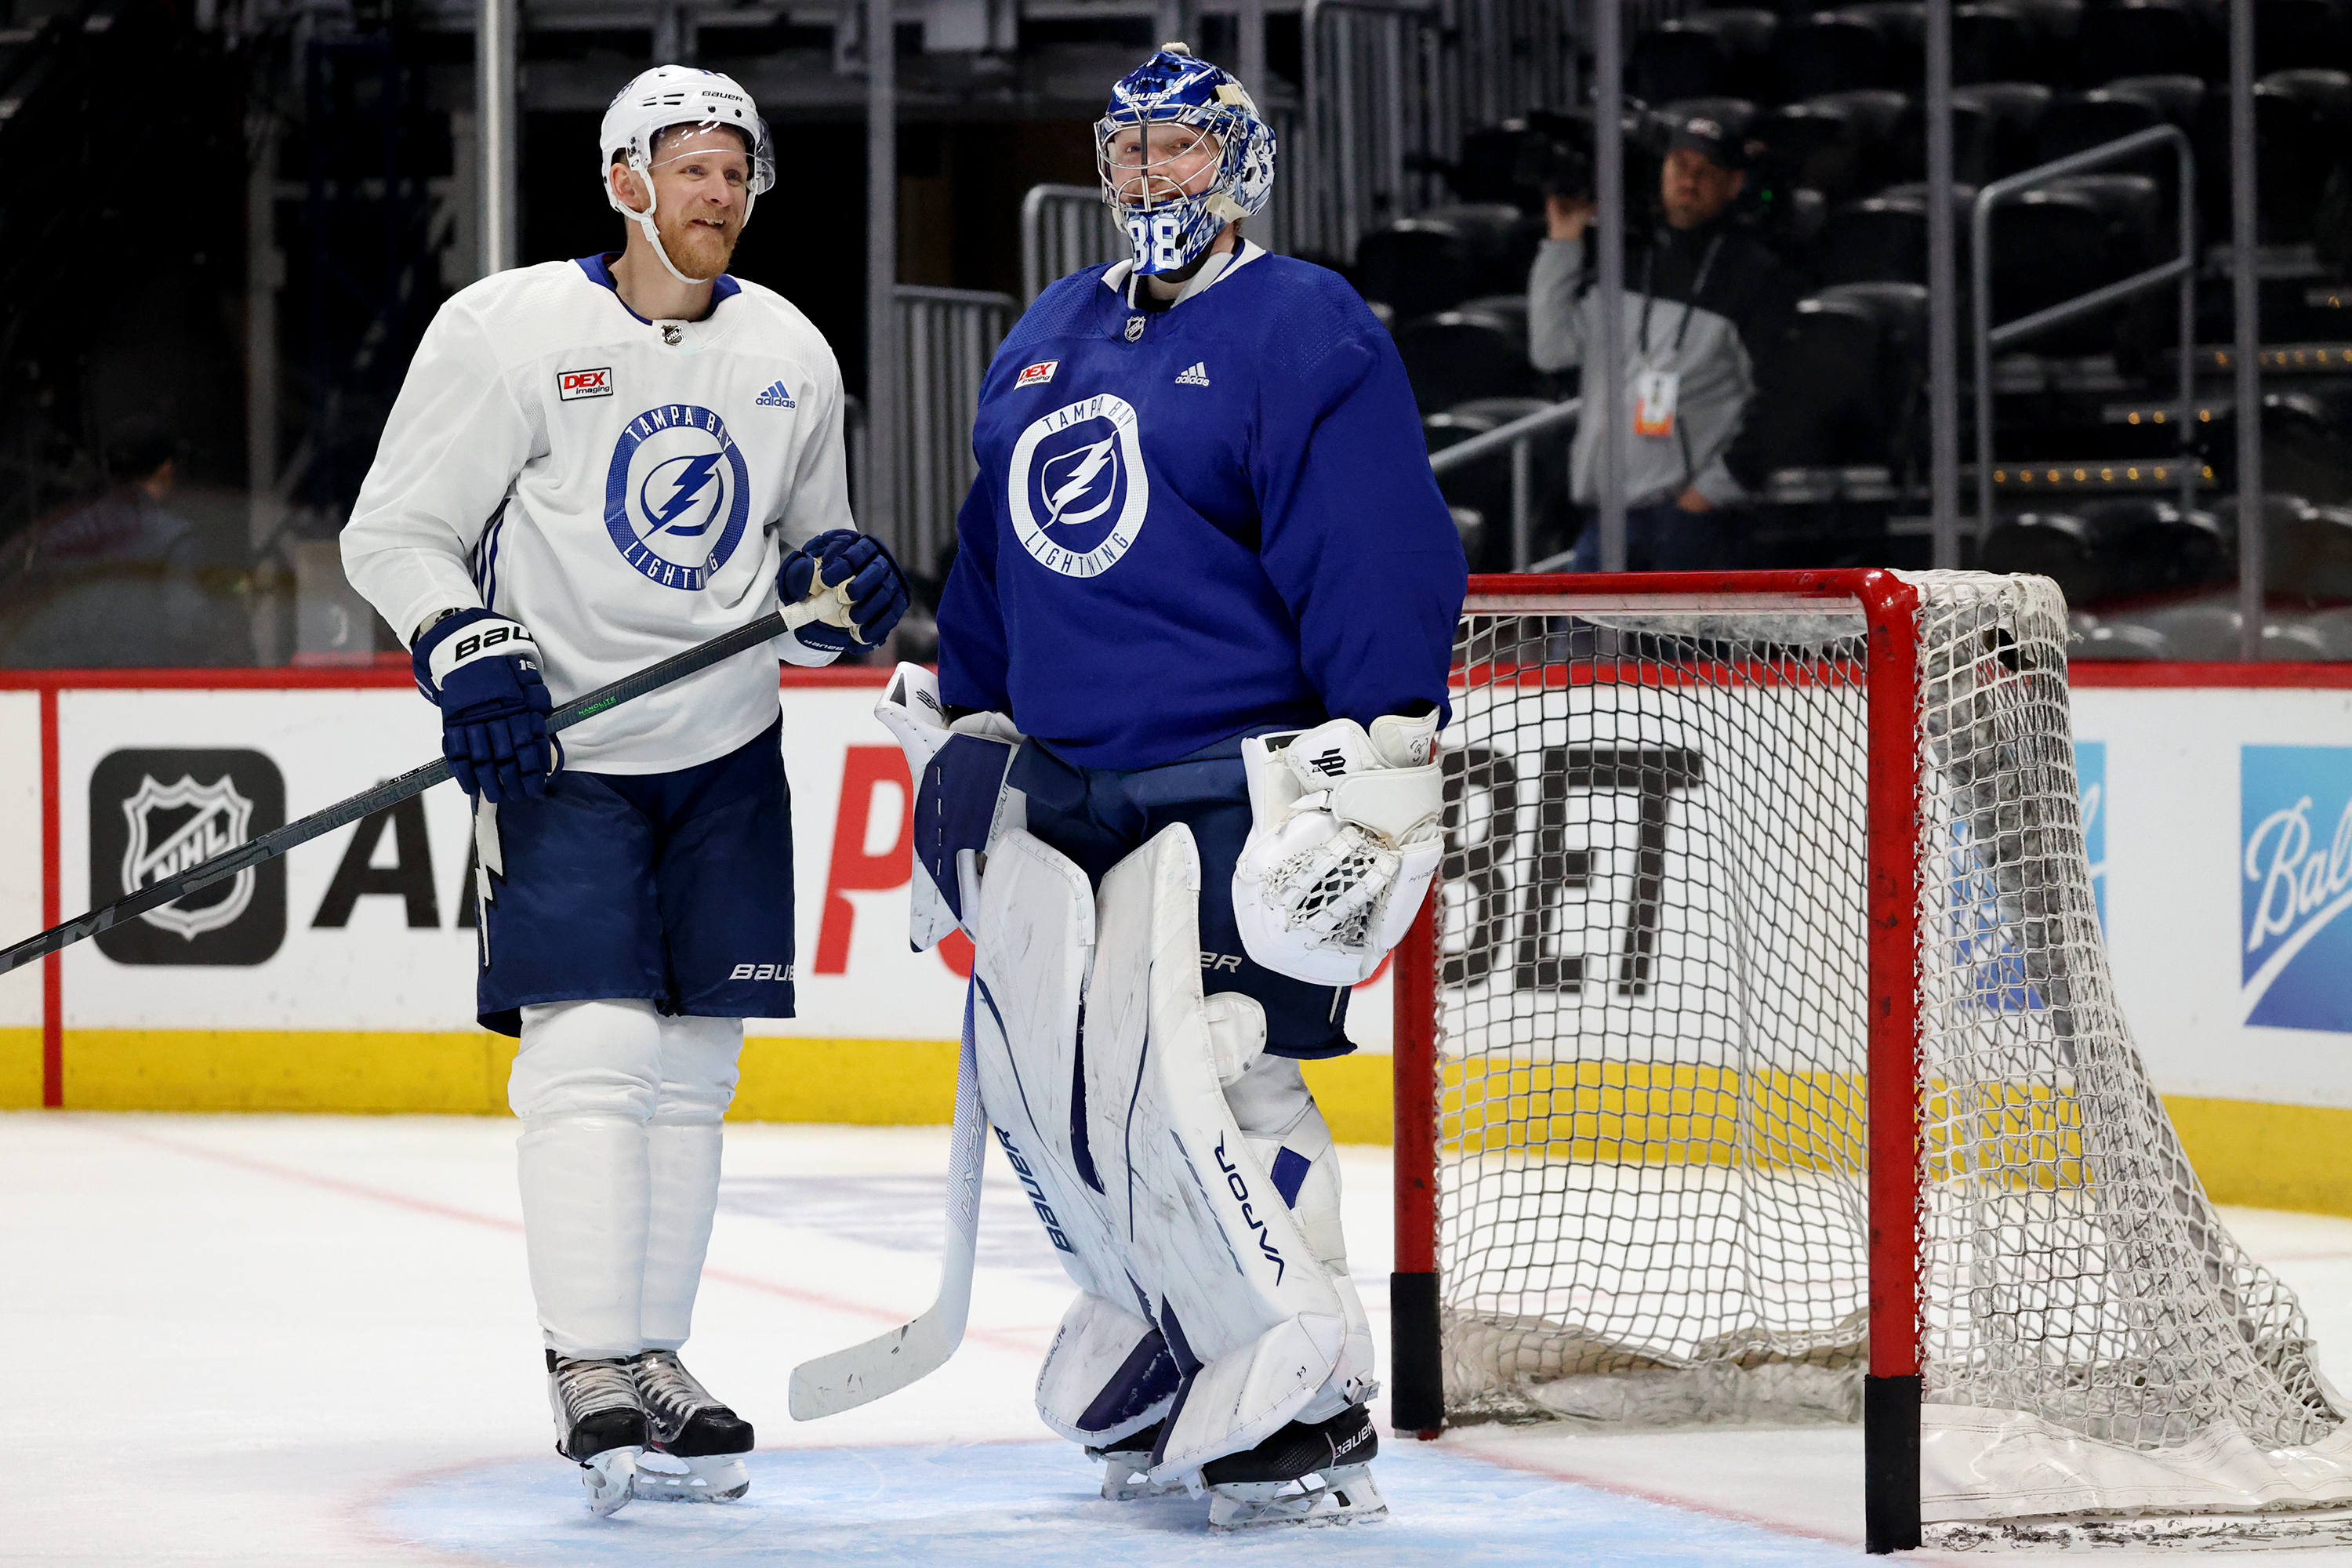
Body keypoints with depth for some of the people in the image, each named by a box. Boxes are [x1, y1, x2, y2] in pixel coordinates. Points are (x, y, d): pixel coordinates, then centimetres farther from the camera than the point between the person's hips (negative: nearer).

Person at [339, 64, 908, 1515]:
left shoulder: (790, 357, 7)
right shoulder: (511, 330, -8)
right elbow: (395, 532, -5)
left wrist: (834, 587, -5)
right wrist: (464, 646, -21)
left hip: (726, 753, 5)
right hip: (561, 744, -5)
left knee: (692, 1066, 6)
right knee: (592, 1050, -14)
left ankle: (654, 1358, 13)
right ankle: (594, 1370, -11)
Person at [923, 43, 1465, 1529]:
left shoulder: (1303, 330, -7)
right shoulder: (1046, 338, 18)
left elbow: (1382, 557, -14)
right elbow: (994, 554, 26)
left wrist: (1385, 758, -21)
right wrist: (972, 728, 21)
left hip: (1236, 789, -8)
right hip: (1069, 790, 8)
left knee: (1196, 1071, -18)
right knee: (1037, 1070, 7)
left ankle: (1310, 1412, -10)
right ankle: (1156, 1356, 23)